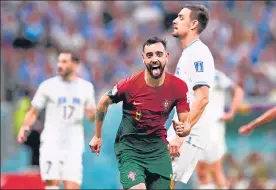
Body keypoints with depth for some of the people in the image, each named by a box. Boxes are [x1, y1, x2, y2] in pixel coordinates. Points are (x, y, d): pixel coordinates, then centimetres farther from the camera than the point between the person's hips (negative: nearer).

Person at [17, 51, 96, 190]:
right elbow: (33, 112, 5)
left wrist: (92, 114, -8)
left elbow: (91, 117, 16)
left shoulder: (86, 87, 8)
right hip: (51, 143, -2)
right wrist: (25, 126, -14)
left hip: (74, 145, 2)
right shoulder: (48, 86, 1)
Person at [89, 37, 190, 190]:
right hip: (129, 146, -3)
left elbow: (185, 121, -1)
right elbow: (103, 103, 2)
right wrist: (97, 136, 10)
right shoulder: (130, 84, -15)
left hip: (158, 146, 3)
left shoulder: (178, 87, -10)